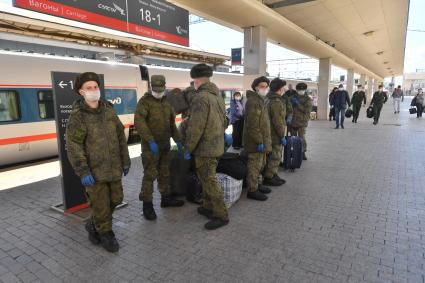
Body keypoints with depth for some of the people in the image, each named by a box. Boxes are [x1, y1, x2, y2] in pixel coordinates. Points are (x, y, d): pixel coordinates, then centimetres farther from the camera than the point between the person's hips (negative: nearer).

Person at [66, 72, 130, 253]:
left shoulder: (109, 110, 4)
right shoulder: (77, 116, -11)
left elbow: (120, 137, 9)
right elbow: (73, 146, -14)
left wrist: (125, 161, 9)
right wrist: (83, 172, -19)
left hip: (113, 167, 6)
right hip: (94, 170, -5)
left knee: (115, 199, 15)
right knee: (101, 204, 5)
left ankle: (93, 225, 39)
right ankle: (106, 235, 27)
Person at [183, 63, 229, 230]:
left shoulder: (201, 98, -19)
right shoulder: (218, 96, 10)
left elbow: (195, 127, -21)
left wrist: (188, 149, -12)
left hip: (205, 148, -9)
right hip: (217, 145, 9)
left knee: (209, 181, 0)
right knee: (207, 178, 20)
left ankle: (221, 216, 9)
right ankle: (208, 207, 33)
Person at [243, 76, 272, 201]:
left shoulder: (260, 100, 17)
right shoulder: (253, 101, -17)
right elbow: (252, 125, -24)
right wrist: (259, 141, -23)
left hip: (262, 140, 11)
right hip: (255, 142, -11)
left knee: (261, 164, 20)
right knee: (254, 165, -3)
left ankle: (258, 184, 33)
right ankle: (252, 190, 7)